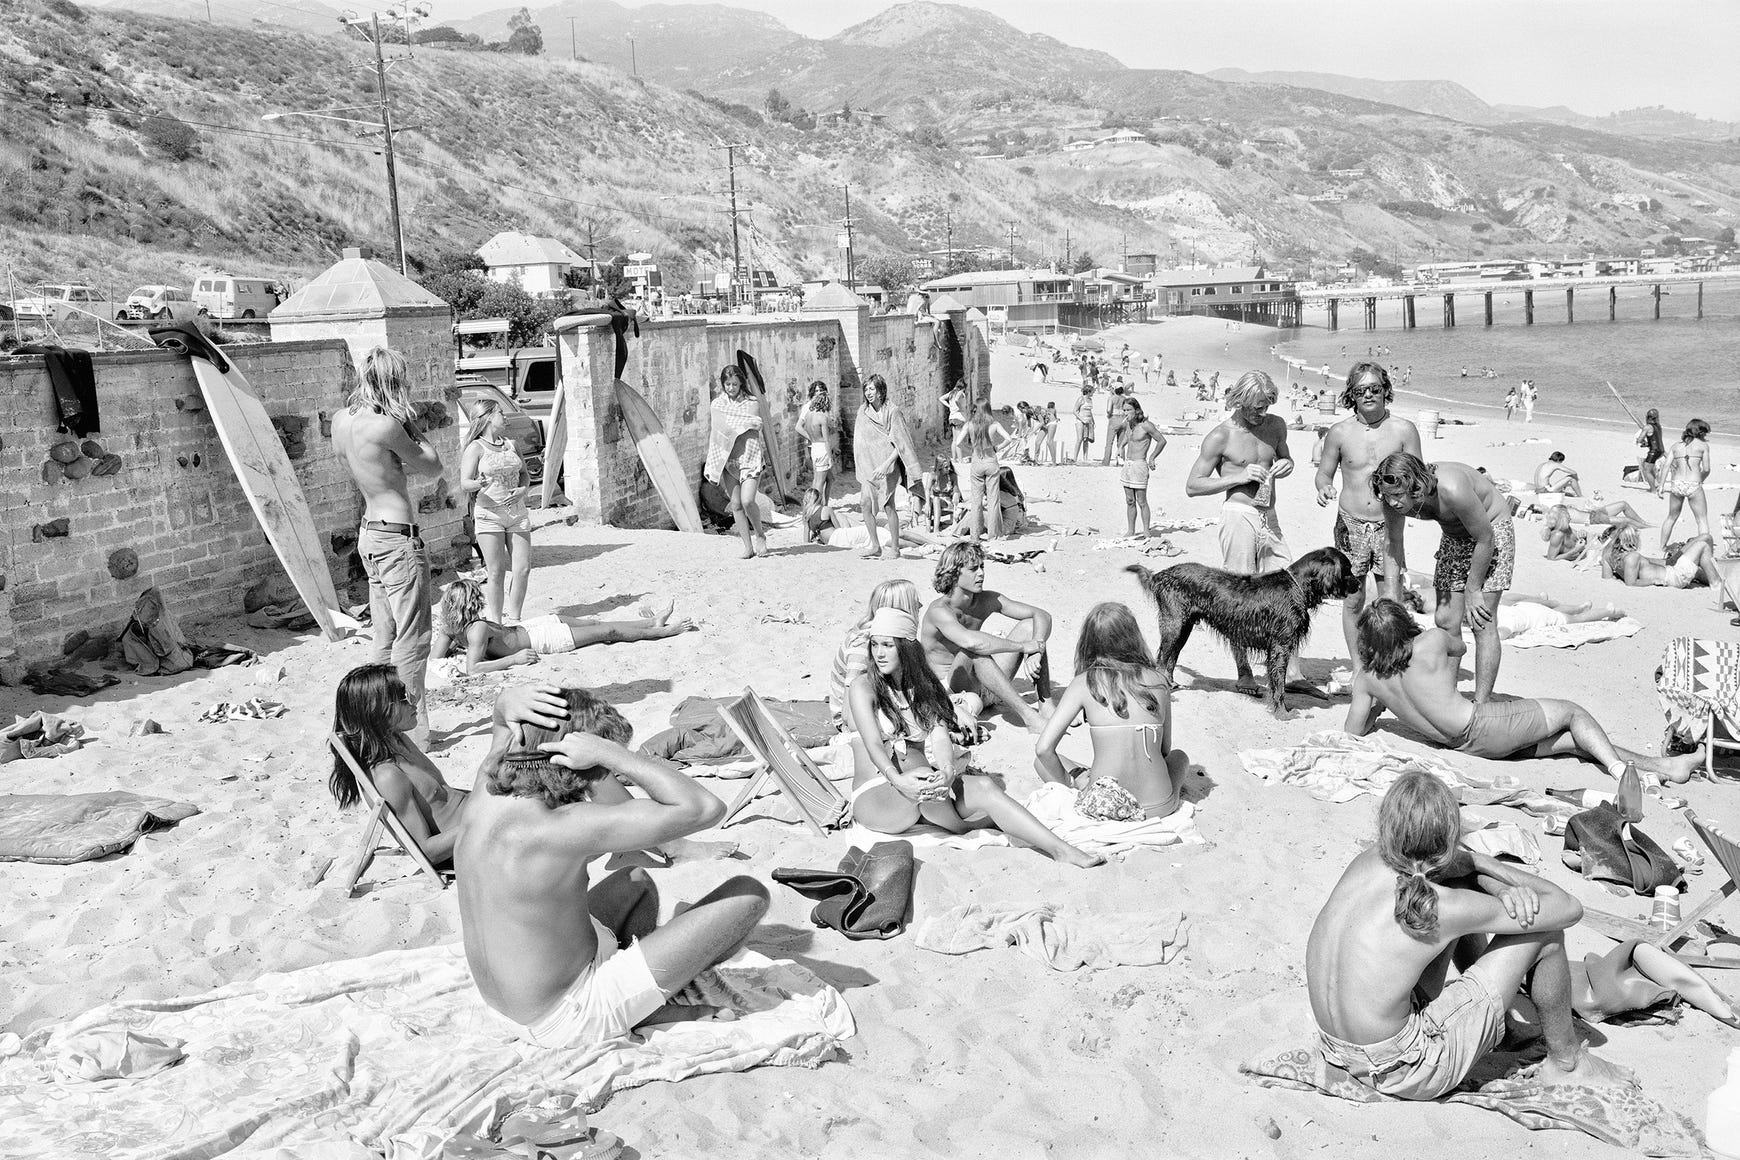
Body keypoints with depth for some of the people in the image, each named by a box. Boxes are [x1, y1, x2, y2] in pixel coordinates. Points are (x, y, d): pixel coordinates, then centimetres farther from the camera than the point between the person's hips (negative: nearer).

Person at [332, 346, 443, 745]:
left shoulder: (340, 420, 5)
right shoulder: (386, 425, -20)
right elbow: (433, 468, -9)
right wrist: (412, 427, 1)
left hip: (369, 534, 9)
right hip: (398, 536, -9)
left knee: (385, 638, 16)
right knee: (413, 638, -1)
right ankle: (413, 729, 4)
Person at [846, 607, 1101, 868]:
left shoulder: (923, 685, 12)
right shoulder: (863, 686, -2)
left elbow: (940, 736, -5)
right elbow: (873, 744, -17)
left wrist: (948, 770, -29)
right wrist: (898, 779, -39)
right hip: (876, 797, -5)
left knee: (983, 787, -22)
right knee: (921, 774, -37)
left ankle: (1062, 850, -26)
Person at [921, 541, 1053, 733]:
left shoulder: (987, 600, -2)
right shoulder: (939, 611, -22)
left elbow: (1043, 616, -1)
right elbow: (972, 642, -42)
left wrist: (1036, 653, -21)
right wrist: (1023, 646, -33)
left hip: (984, 689, 7)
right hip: (949, 692, -7)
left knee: (1029, 626, -4)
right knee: (973, 652, -38)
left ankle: (1046, 706, -13)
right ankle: (1029, 717, -38)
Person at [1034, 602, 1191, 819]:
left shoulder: (1084, 683, -6)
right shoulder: (1159, 682, 0)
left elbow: (1044, 748, -11)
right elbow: (1165, 750, 11)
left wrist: (1068, 783, 6)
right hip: (1159, 807, 1)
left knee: (1041, 761, 22)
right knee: (1180, 756, 34)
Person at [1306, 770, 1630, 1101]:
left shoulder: (1364, 863, -6)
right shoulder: (1443, 908, -22)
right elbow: (1571, 909, -10)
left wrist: (1503, 890, -3)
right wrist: (1478, 861, -2)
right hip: (1402, 1073, -7)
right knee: (1546, 933, -1)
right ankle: (1565, 1061, 23)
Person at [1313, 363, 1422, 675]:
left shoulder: (1404, 430, -1)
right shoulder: (1339, 433, 1)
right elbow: (1324, 472, 10)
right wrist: (1324, 488, -12)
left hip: (1388, 526, -1)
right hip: (1351, 526, 1)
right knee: (1353, 601, 5)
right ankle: (1358, 669, 19)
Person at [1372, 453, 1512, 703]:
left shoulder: (1452, 489, -40)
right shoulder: (1394, 500, -21)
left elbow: (1485, 540, -27)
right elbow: (1394, 548, -6)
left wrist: (1472, 591, -17)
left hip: (1493, 529, -6)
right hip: (1453, 536, 6)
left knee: (1482, 624, -11)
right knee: (1445, 622, 2)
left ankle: (1481, 704, -7)